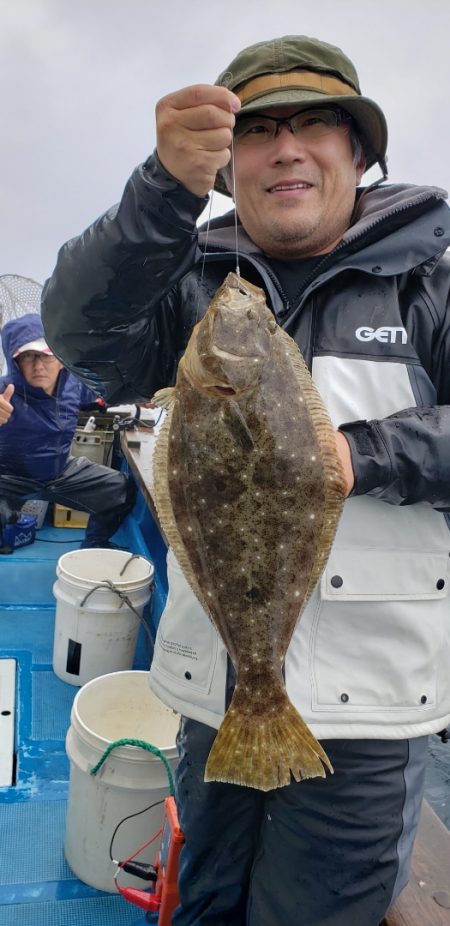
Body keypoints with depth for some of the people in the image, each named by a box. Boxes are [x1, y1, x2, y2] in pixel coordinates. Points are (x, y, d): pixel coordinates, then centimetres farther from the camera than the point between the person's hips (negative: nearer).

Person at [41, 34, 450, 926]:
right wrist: (167, 185, -28)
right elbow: (83, 332, -15)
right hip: (214, 680, 3)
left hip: (363, 694, -2)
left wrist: (366, 454, -20)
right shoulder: (193, 275, 3)